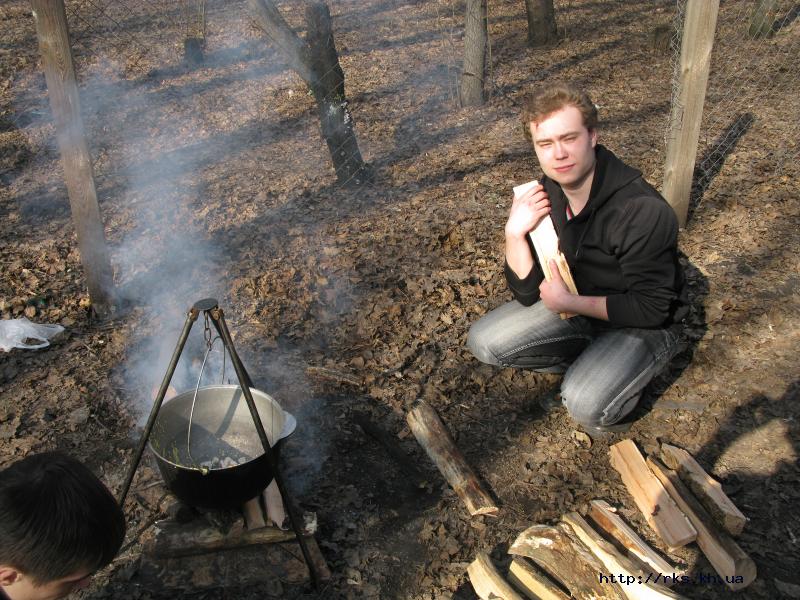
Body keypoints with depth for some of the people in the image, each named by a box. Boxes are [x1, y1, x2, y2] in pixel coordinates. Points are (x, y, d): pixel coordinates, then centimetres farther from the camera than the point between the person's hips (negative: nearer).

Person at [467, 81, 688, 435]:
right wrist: (515, 234, -24)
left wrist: (569, 303, -25)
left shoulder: (644, 210, -30)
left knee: (586, 404, -31)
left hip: (644, 326, -6)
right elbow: (529, 293, -9)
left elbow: (651, 308, -25)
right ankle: (592, 362, 8)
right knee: (484, 342, -5)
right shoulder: (544, 197, -11)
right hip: (578, 305, 6)